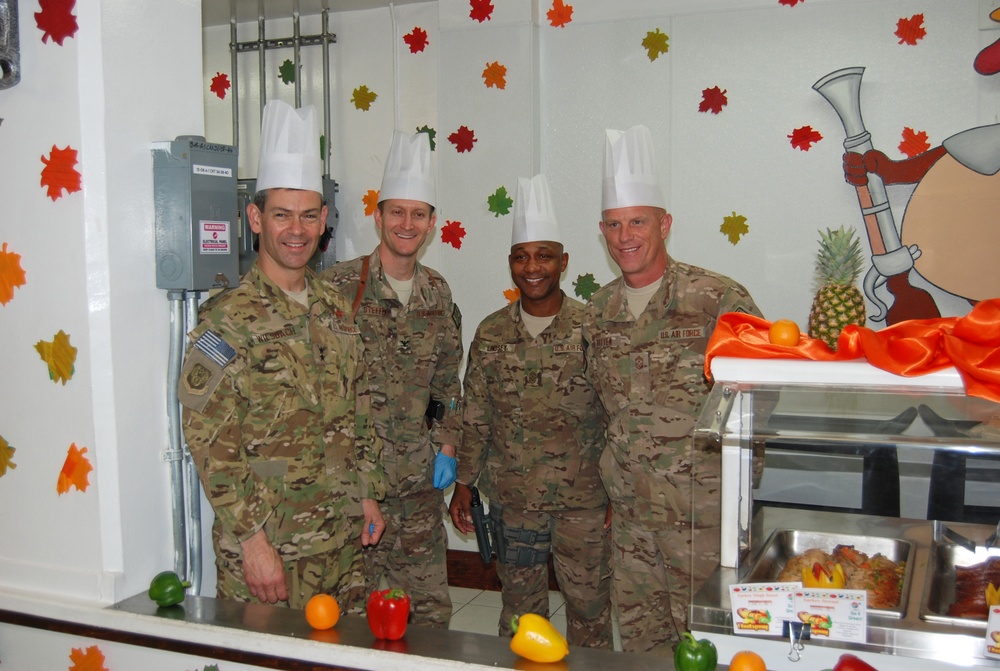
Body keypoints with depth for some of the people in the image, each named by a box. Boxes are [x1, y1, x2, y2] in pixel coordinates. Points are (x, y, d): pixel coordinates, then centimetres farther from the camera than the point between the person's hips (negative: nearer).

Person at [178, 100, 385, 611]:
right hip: (266, 547, -6)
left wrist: (368, 495, 10)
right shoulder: (227, 319, -13)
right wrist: (252, 539, -17)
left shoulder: (336, 308, 7)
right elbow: (209, 444, -15)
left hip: (344, 540, 6)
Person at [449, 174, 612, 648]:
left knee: (589, 600, 10)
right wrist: (463, 484, 5)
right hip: (512, 497, 2)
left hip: (583, 497, -2)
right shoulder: (491, 334, 1)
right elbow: (475, 416, 6)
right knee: (520, 602, 15)